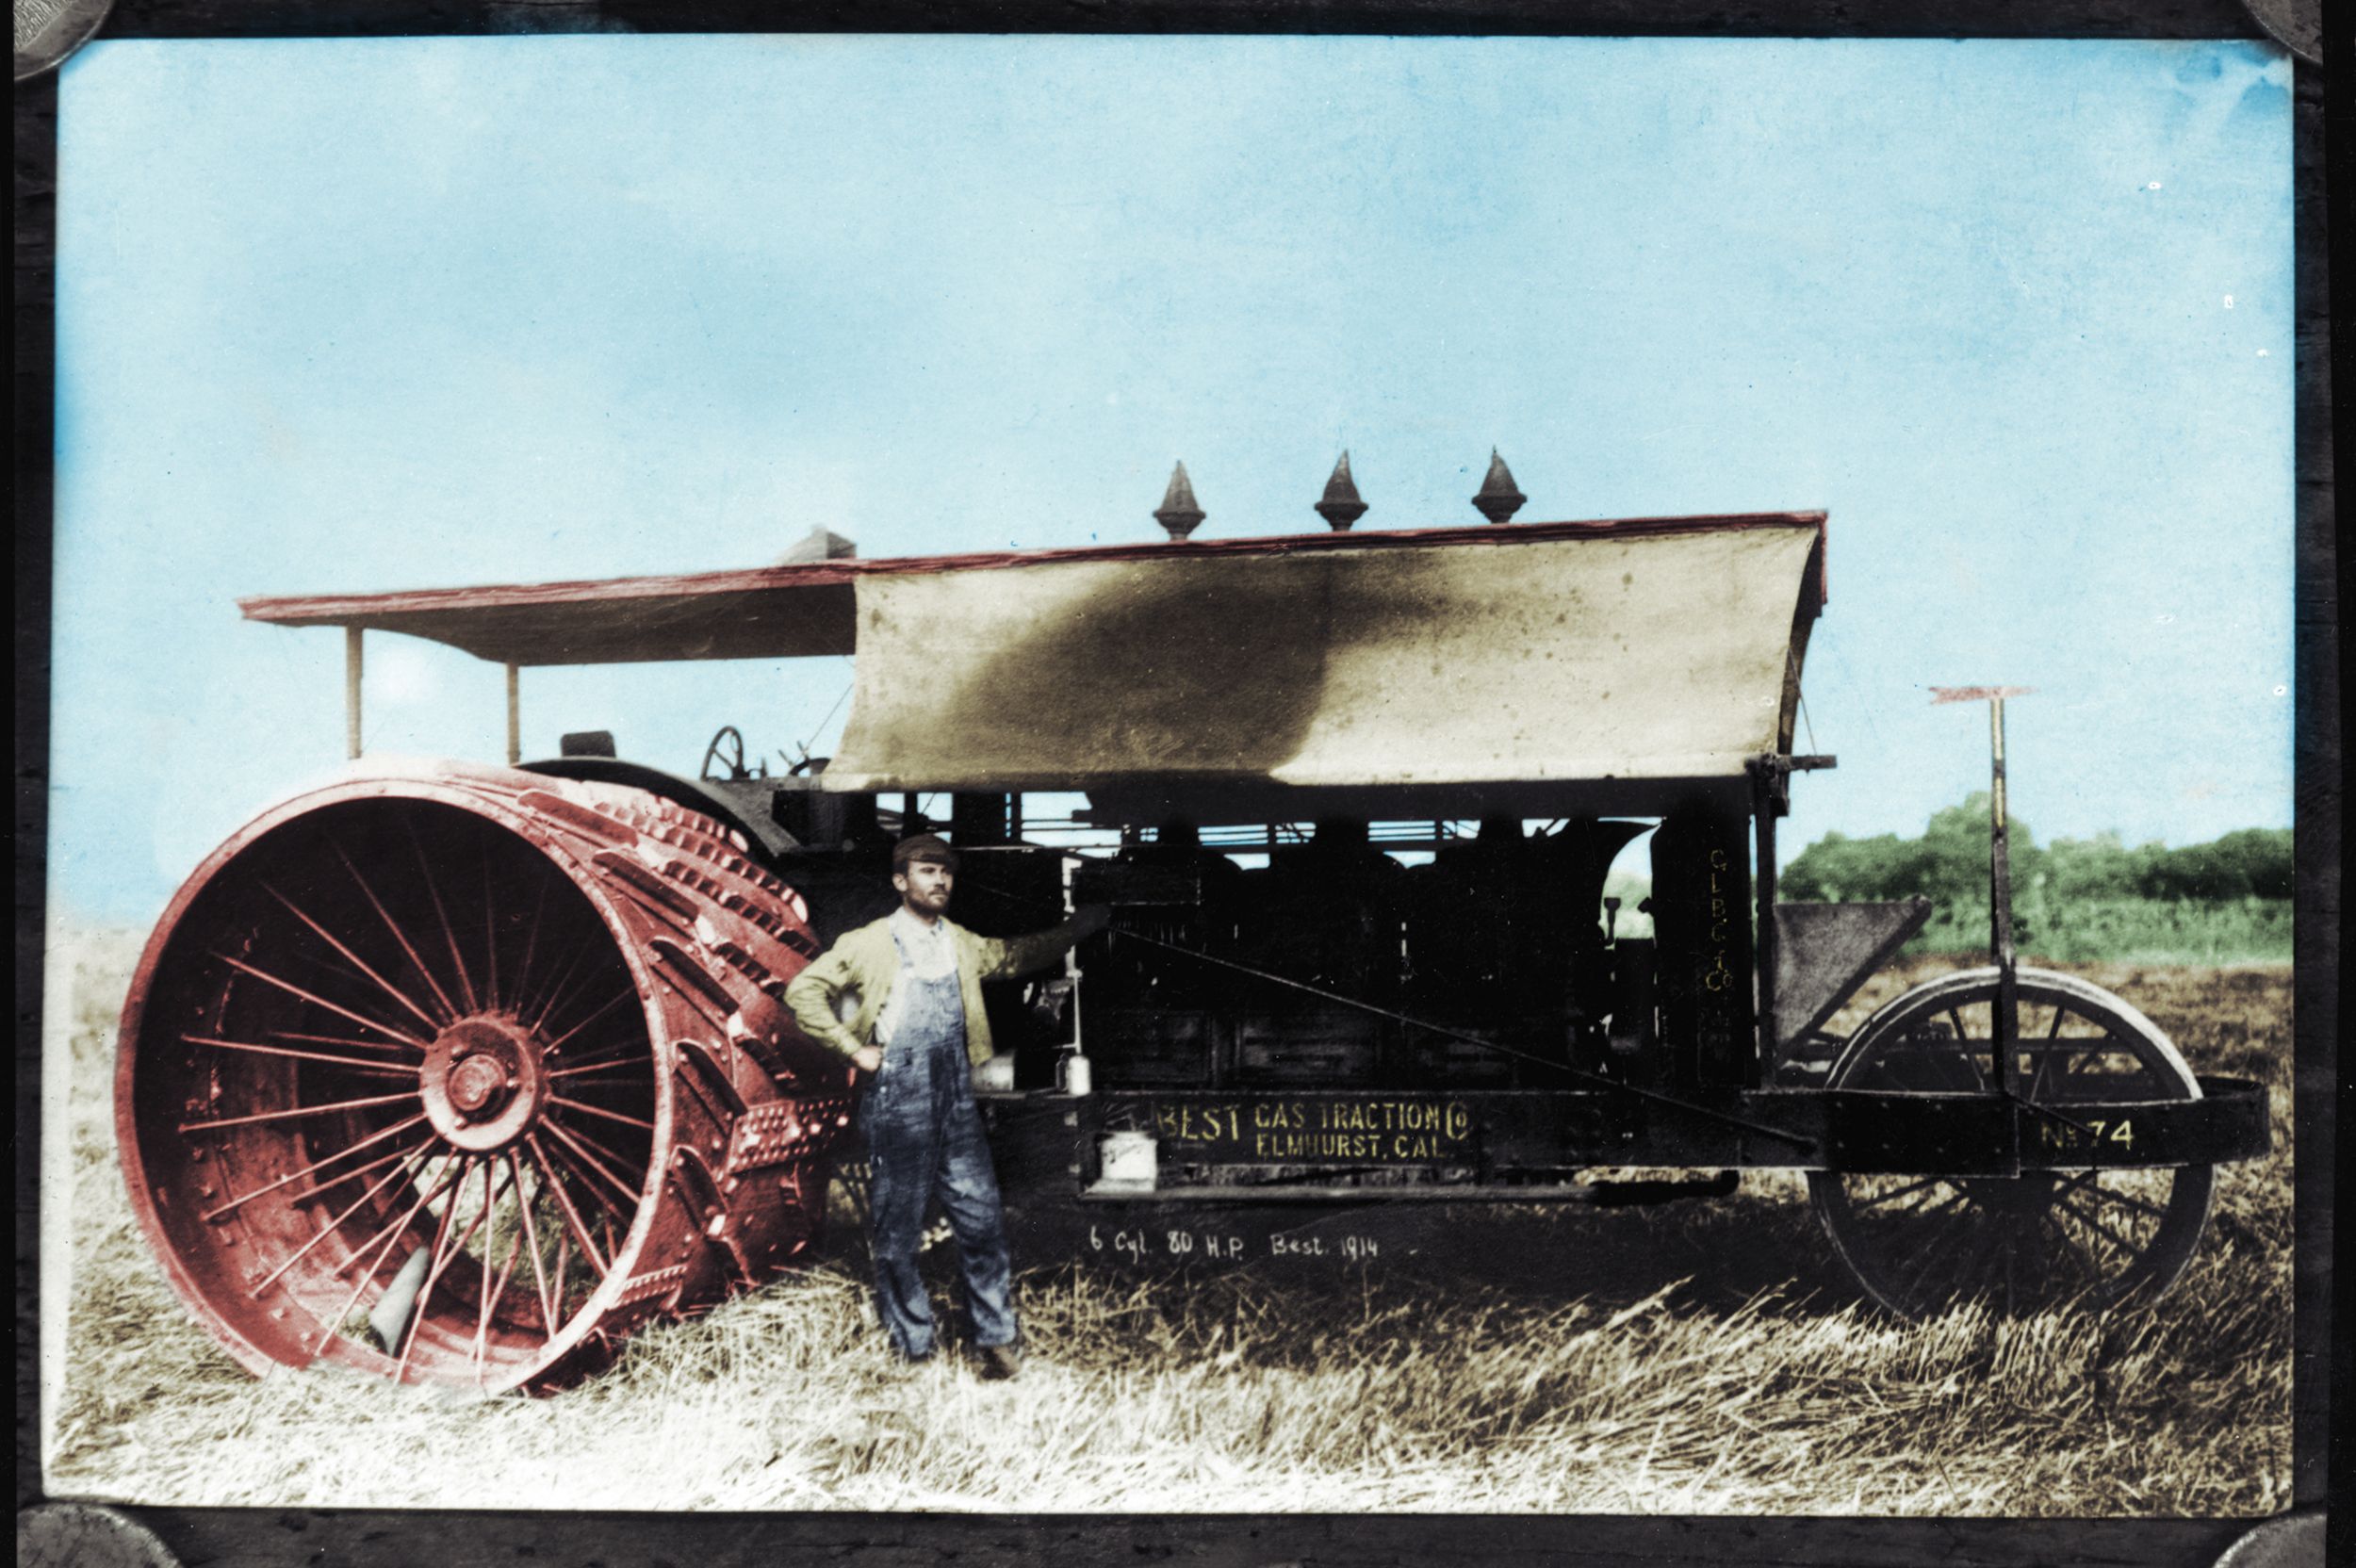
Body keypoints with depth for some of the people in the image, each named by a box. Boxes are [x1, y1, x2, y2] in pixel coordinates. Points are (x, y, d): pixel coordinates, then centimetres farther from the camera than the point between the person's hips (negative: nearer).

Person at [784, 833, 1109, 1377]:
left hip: (956, 1102, 5)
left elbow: (1016, 955, 34)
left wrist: (1077, 927, 26)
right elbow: (803, 992, -4)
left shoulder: (960, 944, 16)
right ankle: (912, 1350, 10)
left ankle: (997, 1342, 8)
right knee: (897, 1230, 0)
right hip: (896, 1102, -4)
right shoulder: (868, 945, 0)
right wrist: (853, 1049, -7)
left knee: (982, 1218, 1)